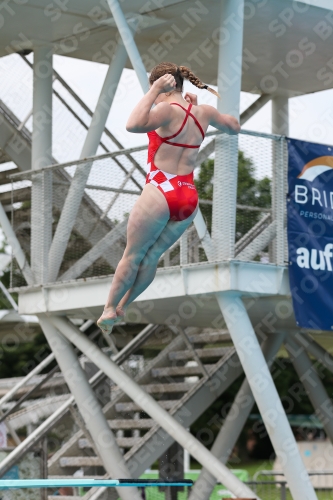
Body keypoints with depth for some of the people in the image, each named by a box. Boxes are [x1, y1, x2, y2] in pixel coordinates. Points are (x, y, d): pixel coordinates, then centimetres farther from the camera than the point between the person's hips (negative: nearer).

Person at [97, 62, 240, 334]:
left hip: (160, 192, -6)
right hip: (189, 198, 6)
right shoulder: (203, 112, 8)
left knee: (133, 255, 9)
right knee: (152, 256, 17)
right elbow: (234, 126, 29)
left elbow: (134, 125, -30)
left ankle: (109, 309, 17)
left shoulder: (168, 110, -12)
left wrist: (154, 91, -22)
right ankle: (121, 307, 27)